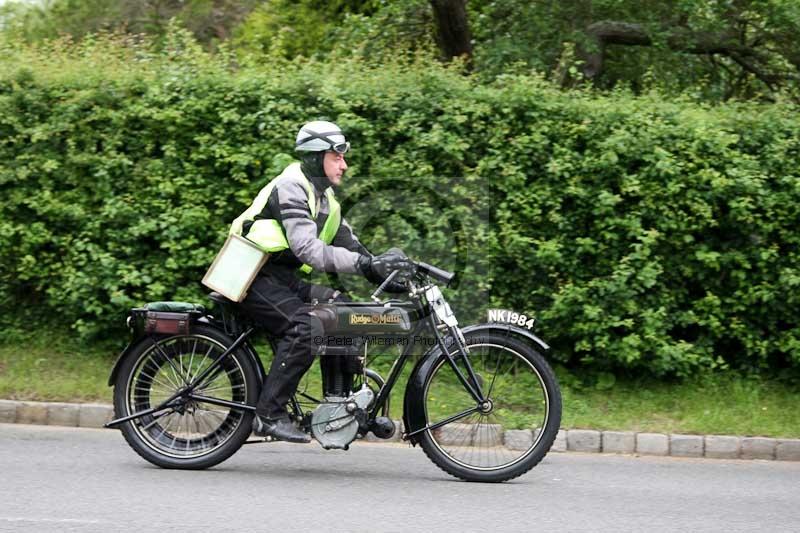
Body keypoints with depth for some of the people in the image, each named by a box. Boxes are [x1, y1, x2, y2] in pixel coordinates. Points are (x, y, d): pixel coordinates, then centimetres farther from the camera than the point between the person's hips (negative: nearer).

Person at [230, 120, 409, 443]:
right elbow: (309, 250, -30)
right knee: (306, 326, -29)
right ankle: (269, 414, -25)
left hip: (283, 279, 9)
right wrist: (367, 264, -36)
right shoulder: (290, 189, -17)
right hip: (254, 278, -9)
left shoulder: (324, 198, 14)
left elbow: (347, 243, 14)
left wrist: (384, 274, -2)